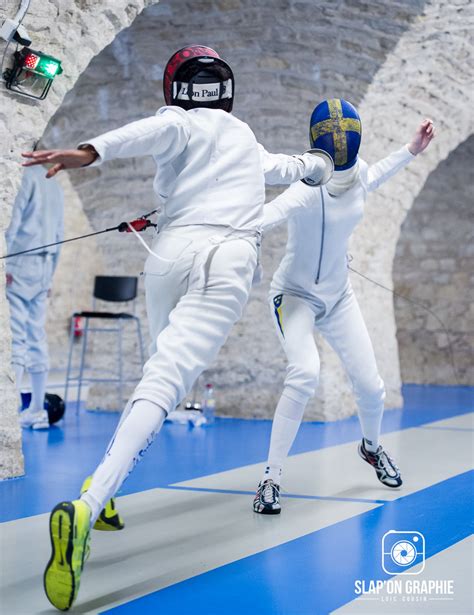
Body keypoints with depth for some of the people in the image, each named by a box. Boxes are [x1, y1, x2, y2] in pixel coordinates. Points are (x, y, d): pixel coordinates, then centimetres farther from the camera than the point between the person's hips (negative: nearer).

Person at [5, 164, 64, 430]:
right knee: (37, 338, 8)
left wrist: (4, 263, -15)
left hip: (21, 263, -7)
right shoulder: (54, 185, 18)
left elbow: (12, 221, -13)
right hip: (44, 267, 7)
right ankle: (38, 410, 10)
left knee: (15, 338, -10)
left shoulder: (23, 177, -6)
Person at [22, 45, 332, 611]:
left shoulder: (182, 122, 14)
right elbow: (282, 168, 50)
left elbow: (159, 129, -12)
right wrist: (320, 163, 73)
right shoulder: (245, 137, 28)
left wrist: (91, 151, -29)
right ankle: (86, 507, -40)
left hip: (172, 252, 1)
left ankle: (102, 487, 24)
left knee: (166, 367, 28)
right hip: (228, 260, 0)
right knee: (164, 384, -19)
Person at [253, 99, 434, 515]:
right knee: (306, 375, -31)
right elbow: (260, 219, -49)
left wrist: (412, 150, 17)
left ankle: (371, 446, 40)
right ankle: (271, 480, -19)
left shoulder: (357, 172, -9)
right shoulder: (307, 190, -30)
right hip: (294, 295, -6)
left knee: (370, 386, 4)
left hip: (337, 296, 6)